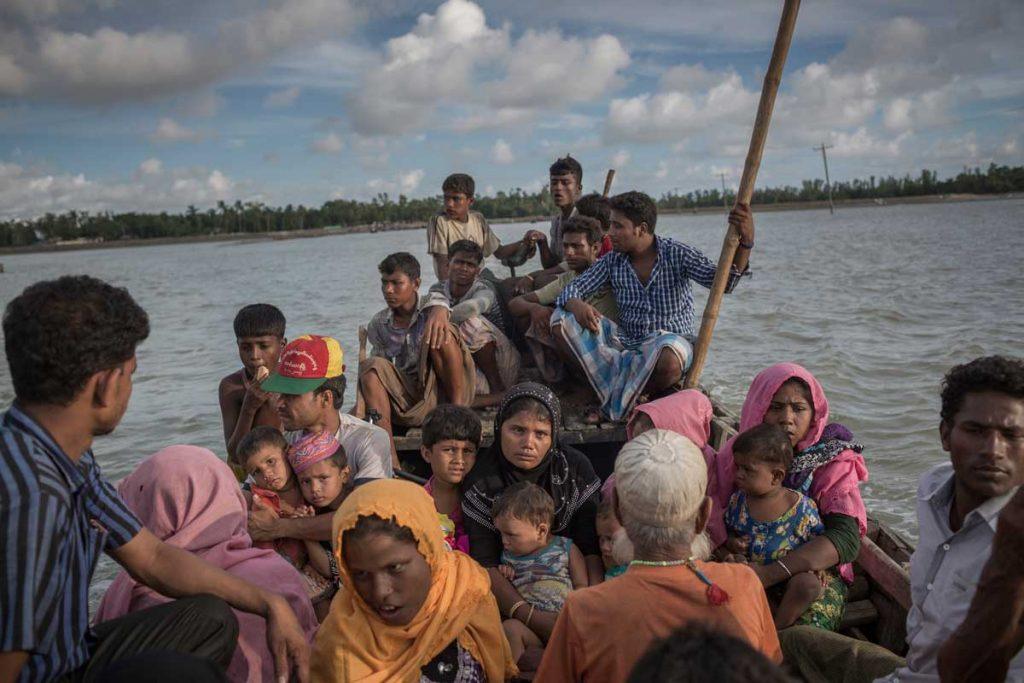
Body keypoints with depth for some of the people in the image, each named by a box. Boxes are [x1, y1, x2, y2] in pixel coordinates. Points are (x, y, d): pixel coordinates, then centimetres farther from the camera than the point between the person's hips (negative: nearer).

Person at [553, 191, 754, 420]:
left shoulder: (676, 254, -4)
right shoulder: (612, 262, 7)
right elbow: (573, 289, 5)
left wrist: (745, 242, -32)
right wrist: (577, 306, -21)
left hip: (671, 338, -3)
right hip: (627, 341, 4)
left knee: (668, 360, -42)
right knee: (563, 319, -16)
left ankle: (616, 407, -11)